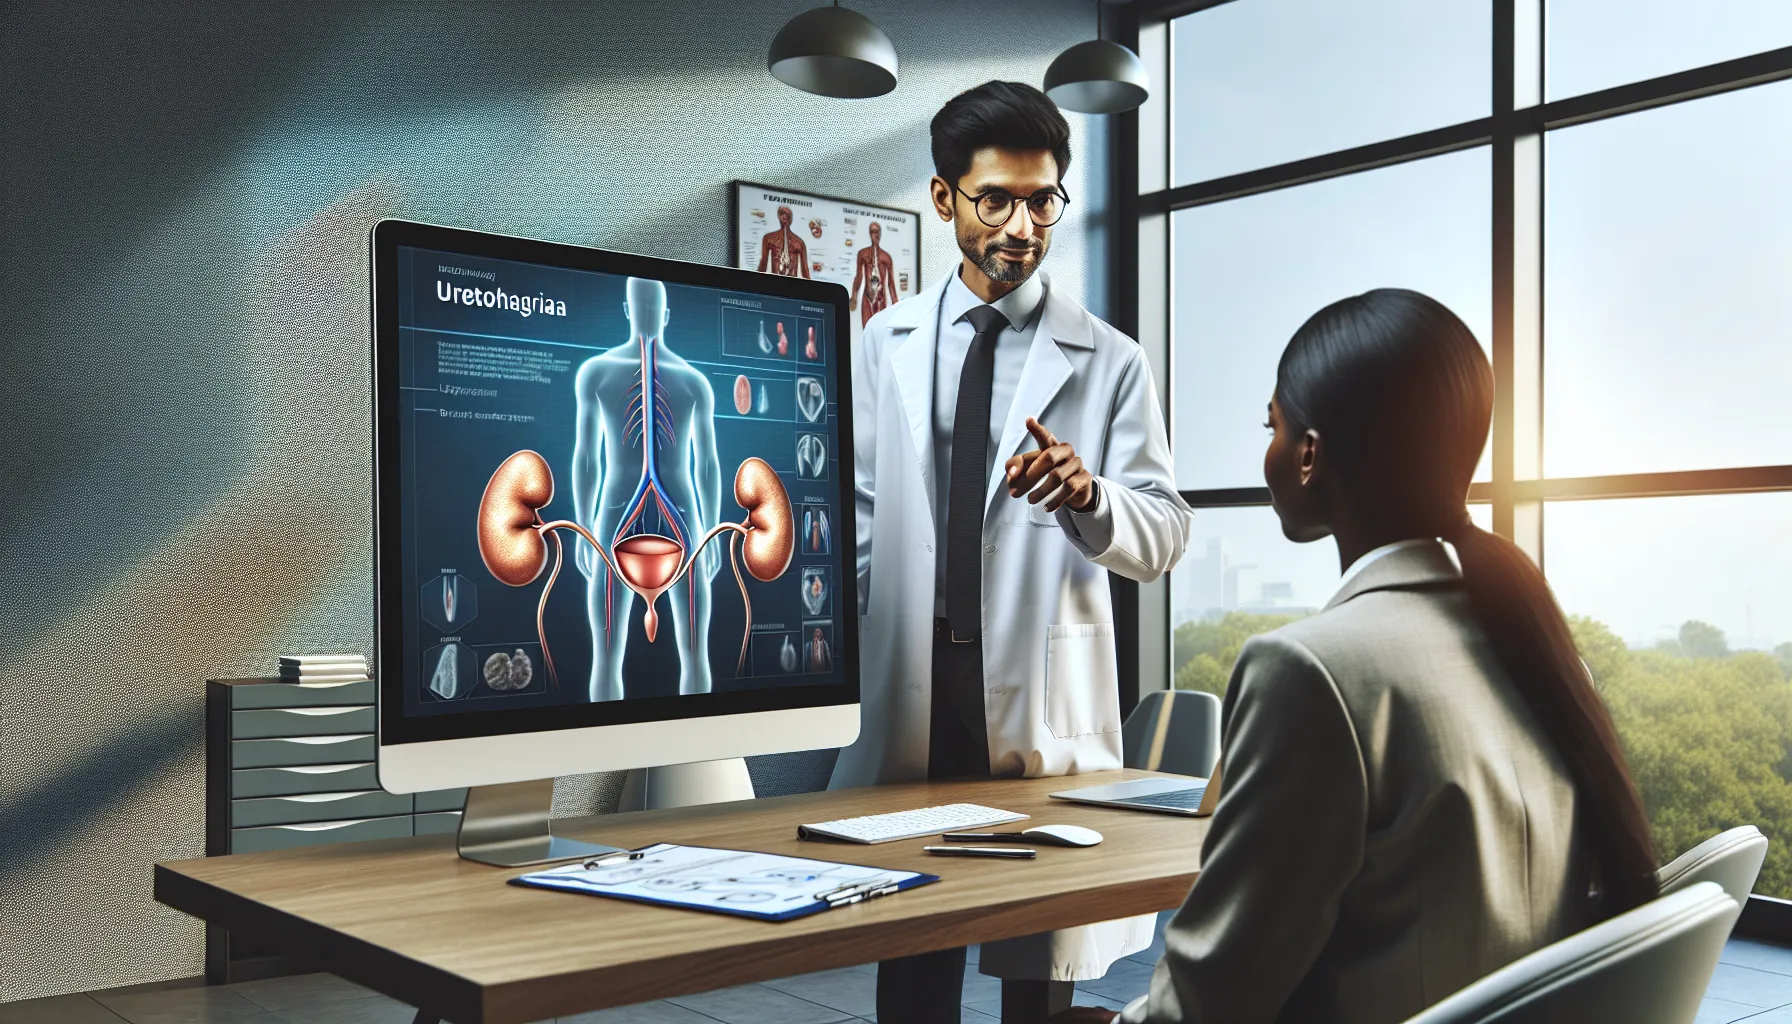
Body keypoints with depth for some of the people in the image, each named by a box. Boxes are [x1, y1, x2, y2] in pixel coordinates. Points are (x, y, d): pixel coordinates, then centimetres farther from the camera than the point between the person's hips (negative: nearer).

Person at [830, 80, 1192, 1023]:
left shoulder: (1109, 361, 2)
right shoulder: (884, 344, 9)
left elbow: (1164, 533, -4)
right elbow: (857, 515, 10)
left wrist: (1086, 494, -25)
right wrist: (843, 665, 5)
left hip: (1044, 697, -1)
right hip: (906, 688, 2)